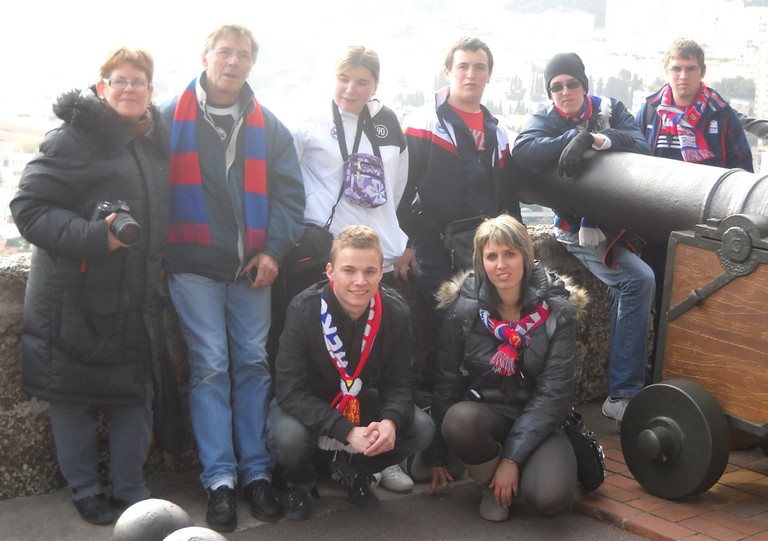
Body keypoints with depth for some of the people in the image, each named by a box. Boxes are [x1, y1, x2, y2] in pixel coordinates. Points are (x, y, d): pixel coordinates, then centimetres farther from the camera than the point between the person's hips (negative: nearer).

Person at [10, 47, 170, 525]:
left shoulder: (156, 141, 11)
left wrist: (152, 264, 13)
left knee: (136, 393, 10)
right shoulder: (75, 138, -11)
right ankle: (86, 491, 22)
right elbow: (30, 207, -14)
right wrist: (94, 235, -24)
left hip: (136, 296, 6)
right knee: (73, 395, 5)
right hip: (75, 294, -6)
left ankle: (132, 488, 24)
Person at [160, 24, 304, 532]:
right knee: (210, 367, -3)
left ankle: (257, 471, 12)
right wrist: (164, 250, -6)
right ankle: (220, 479, 2)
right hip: (195, 265, -2)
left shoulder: (268, 125, 12)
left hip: (252, 266, 3)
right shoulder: (172, 117, 5)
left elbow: (289, 192, 8)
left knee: (253, 364, 4)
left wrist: (273, 250, -3)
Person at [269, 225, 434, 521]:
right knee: (289, 438, -35)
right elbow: (290, 391, -27)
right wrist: (348, 432, -38)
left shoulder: (396, 312, -15)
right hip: (306, 404, -3)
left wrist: (390, 421, -32)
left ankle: (352, 468, 10)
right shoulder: (304, 310, -25)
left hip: (363, 401, 3)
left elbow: (399, 382, -9)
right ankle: (299, 482, 4)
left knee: (421, 428, -19)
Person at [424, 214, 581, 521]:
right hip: (485, 411, 1)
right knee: (459, 420, -36)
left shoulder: (556, 310, -10)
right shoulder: (465, 309, -7)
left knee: (551, 498, -30)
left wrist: (512, 459, -18)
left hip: (538, 421, -1)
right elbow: (447, 381, 1)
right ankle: (493, 484, -4)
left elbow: (554, 392, -12)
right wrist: (436, 456, 3)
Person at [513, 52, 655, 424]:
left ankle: (622, 390, 7)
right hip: (579, 230, -4)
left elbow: (640, 148, -10)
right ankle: (622, 394, -19)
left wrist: (595, 139, -25)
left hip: (620, 222, 4)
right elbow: (522, 152, -19)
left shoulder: (610, 110, 7)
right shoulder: (545, 118, 2)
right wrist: (576, 136, -23)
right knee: (638, 279, -23)